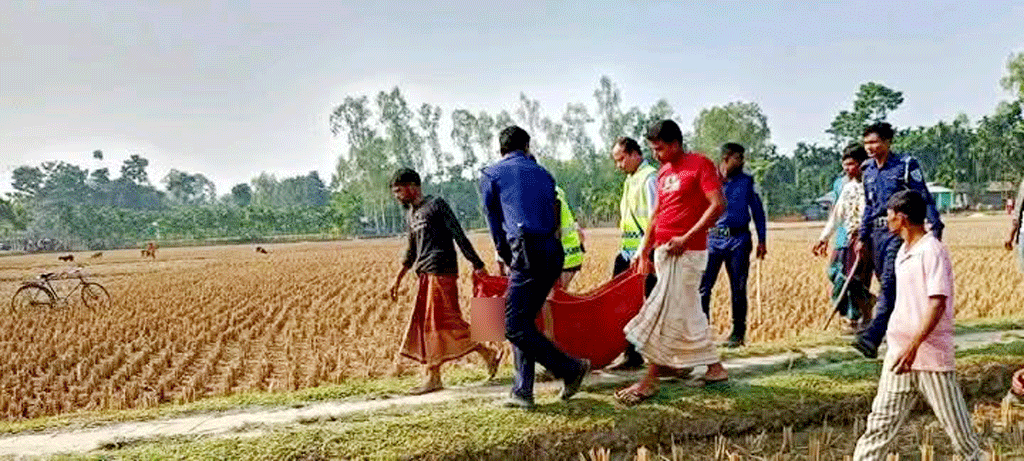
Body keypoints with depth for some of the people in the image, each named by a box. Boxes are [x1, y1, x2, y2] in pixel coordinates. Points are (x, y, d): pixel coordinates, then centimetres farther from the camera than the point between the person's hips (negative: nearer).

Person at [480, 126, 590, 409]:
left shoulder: (491, 175, 9)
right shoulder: (543, 174, 22)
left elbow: (495, 223, 14)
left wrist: (507, 259, 25)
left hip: (528, 252, -7)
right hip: (554, 252, 7)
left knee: (516, 328, -4)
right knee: (523, 322, 13)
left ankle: (572, 369, -4)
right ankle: (522, 391, 11)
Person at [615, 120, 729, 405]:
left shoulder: (700, 165, -8)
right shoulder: (663, 173, 16)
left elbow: (718, 206, -16)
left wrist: (686, 238, -19)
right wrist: (645, 250, 13)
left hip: (686, 251, -8)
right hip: (663, 250, 9)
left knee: (666, 314, -9)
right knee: (688, 312, 13)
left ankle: (649, 381, -5)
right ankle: (715, 368, 24)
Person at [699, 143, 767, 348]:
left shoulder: (745, 181, 7)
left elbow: (757, 210, 12)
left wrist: (761, 240, 8)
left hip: (738, 240, 1)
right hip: (712, 238, 0)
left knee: (738, 289, 4)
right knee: (703, 286, -7)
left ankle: (738, 333, 14)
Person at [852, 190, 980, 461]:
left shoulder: (932, 251, -15)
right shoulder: (903, 251, 13)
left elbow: (938, 303, -23)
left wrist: (914, 345, -31)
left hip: (932, 355, -8)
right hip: (899, 352, 8)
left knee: (956, 423, 5)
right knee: (880, 422, 6)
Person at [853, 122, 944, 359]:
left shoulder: (906, 166, -4)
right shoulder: (868, 171, 14)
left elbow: (925, 198, -6)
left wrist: (936, 229, -13)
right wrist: (862, 237, 18)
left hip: (899, 231, -7)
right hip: (877, 232, 7)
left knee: (889, 283, -16)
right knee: (887, 284, 9)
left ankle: (872, 337, -26)